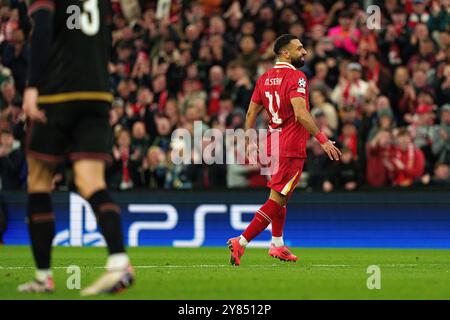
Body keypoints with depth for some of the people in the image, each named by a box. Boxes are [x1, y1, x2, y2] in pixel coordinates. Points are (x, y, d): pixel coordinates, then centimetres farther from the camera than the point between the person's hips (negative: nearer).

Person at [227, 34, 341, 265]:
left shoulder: (265, 78, 10)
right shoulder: (296, 77, -14)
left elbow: (251, 112, 13)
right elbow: (301, 113, -24)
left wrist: (250, 142, 21)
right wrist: (323, 139, -22)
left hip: (273, 145, 9)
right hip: (292, 148, -9)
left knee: (281, 196, 23)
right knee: (276, 200, -8)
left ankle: (277, 245, 30)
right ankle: (241, 242, -14)